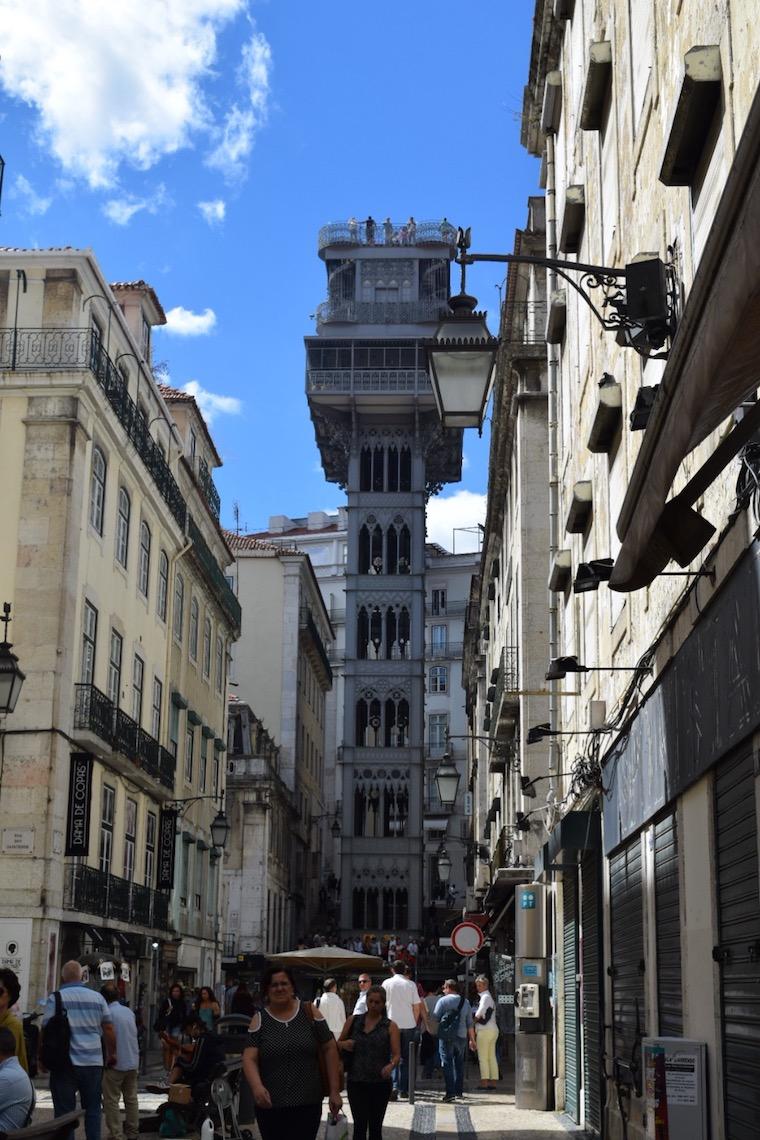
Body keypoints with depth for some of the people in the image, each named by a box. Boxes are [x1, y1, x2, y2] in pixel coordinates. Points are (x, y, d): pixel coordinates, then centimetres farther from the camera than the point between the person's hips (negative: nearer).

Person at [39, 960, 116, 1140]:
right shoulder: (97, 997, 6)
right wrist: (111, 1054, 21)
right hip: (93, 1063, 3)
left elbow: (45, 1031, -5)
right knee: (92, 1110, 12)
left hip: (65, 1064, -3)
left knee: (64, 1112, 2)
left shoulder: (56, 998, -3)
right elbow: (108, 1029, 9)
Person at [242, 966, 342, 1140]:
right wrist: (257, 1086, -27)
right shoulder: (259, 1020, 1)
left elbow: (329, 1048, 4)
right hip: (270, 1104, 1)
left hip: (307, 1103, -1)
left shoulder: (309, 1013, 1)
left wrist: (334, 1090, -1)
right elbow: (249, 1058, -7)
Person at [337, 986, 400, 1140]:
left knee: (375, 1127, 10)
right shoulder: (353, 1021, 6)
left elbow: (397, 1054, -8)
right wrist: (344, 1044, -8)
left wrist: (391, 1065, -30)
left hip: (380, 1083, 0)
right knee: (360, 1126, -9)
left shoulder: (390, 1026, 1)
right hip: (356, 1082, 0)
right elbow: (338, 1044, 16)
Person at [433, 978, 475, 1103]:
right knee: (459, 1063, 18)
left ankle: (450, 1092, -11)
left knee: (447, 1063, -3)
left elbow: (435, 1018, -7)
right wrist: (472, 1040, 16)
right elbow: (470, 1023, 12)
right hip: (461, 1036, 4)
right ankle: (459, 1090, 21)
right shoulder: (465, 1002, 10)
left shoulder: (442, 1001, -4)